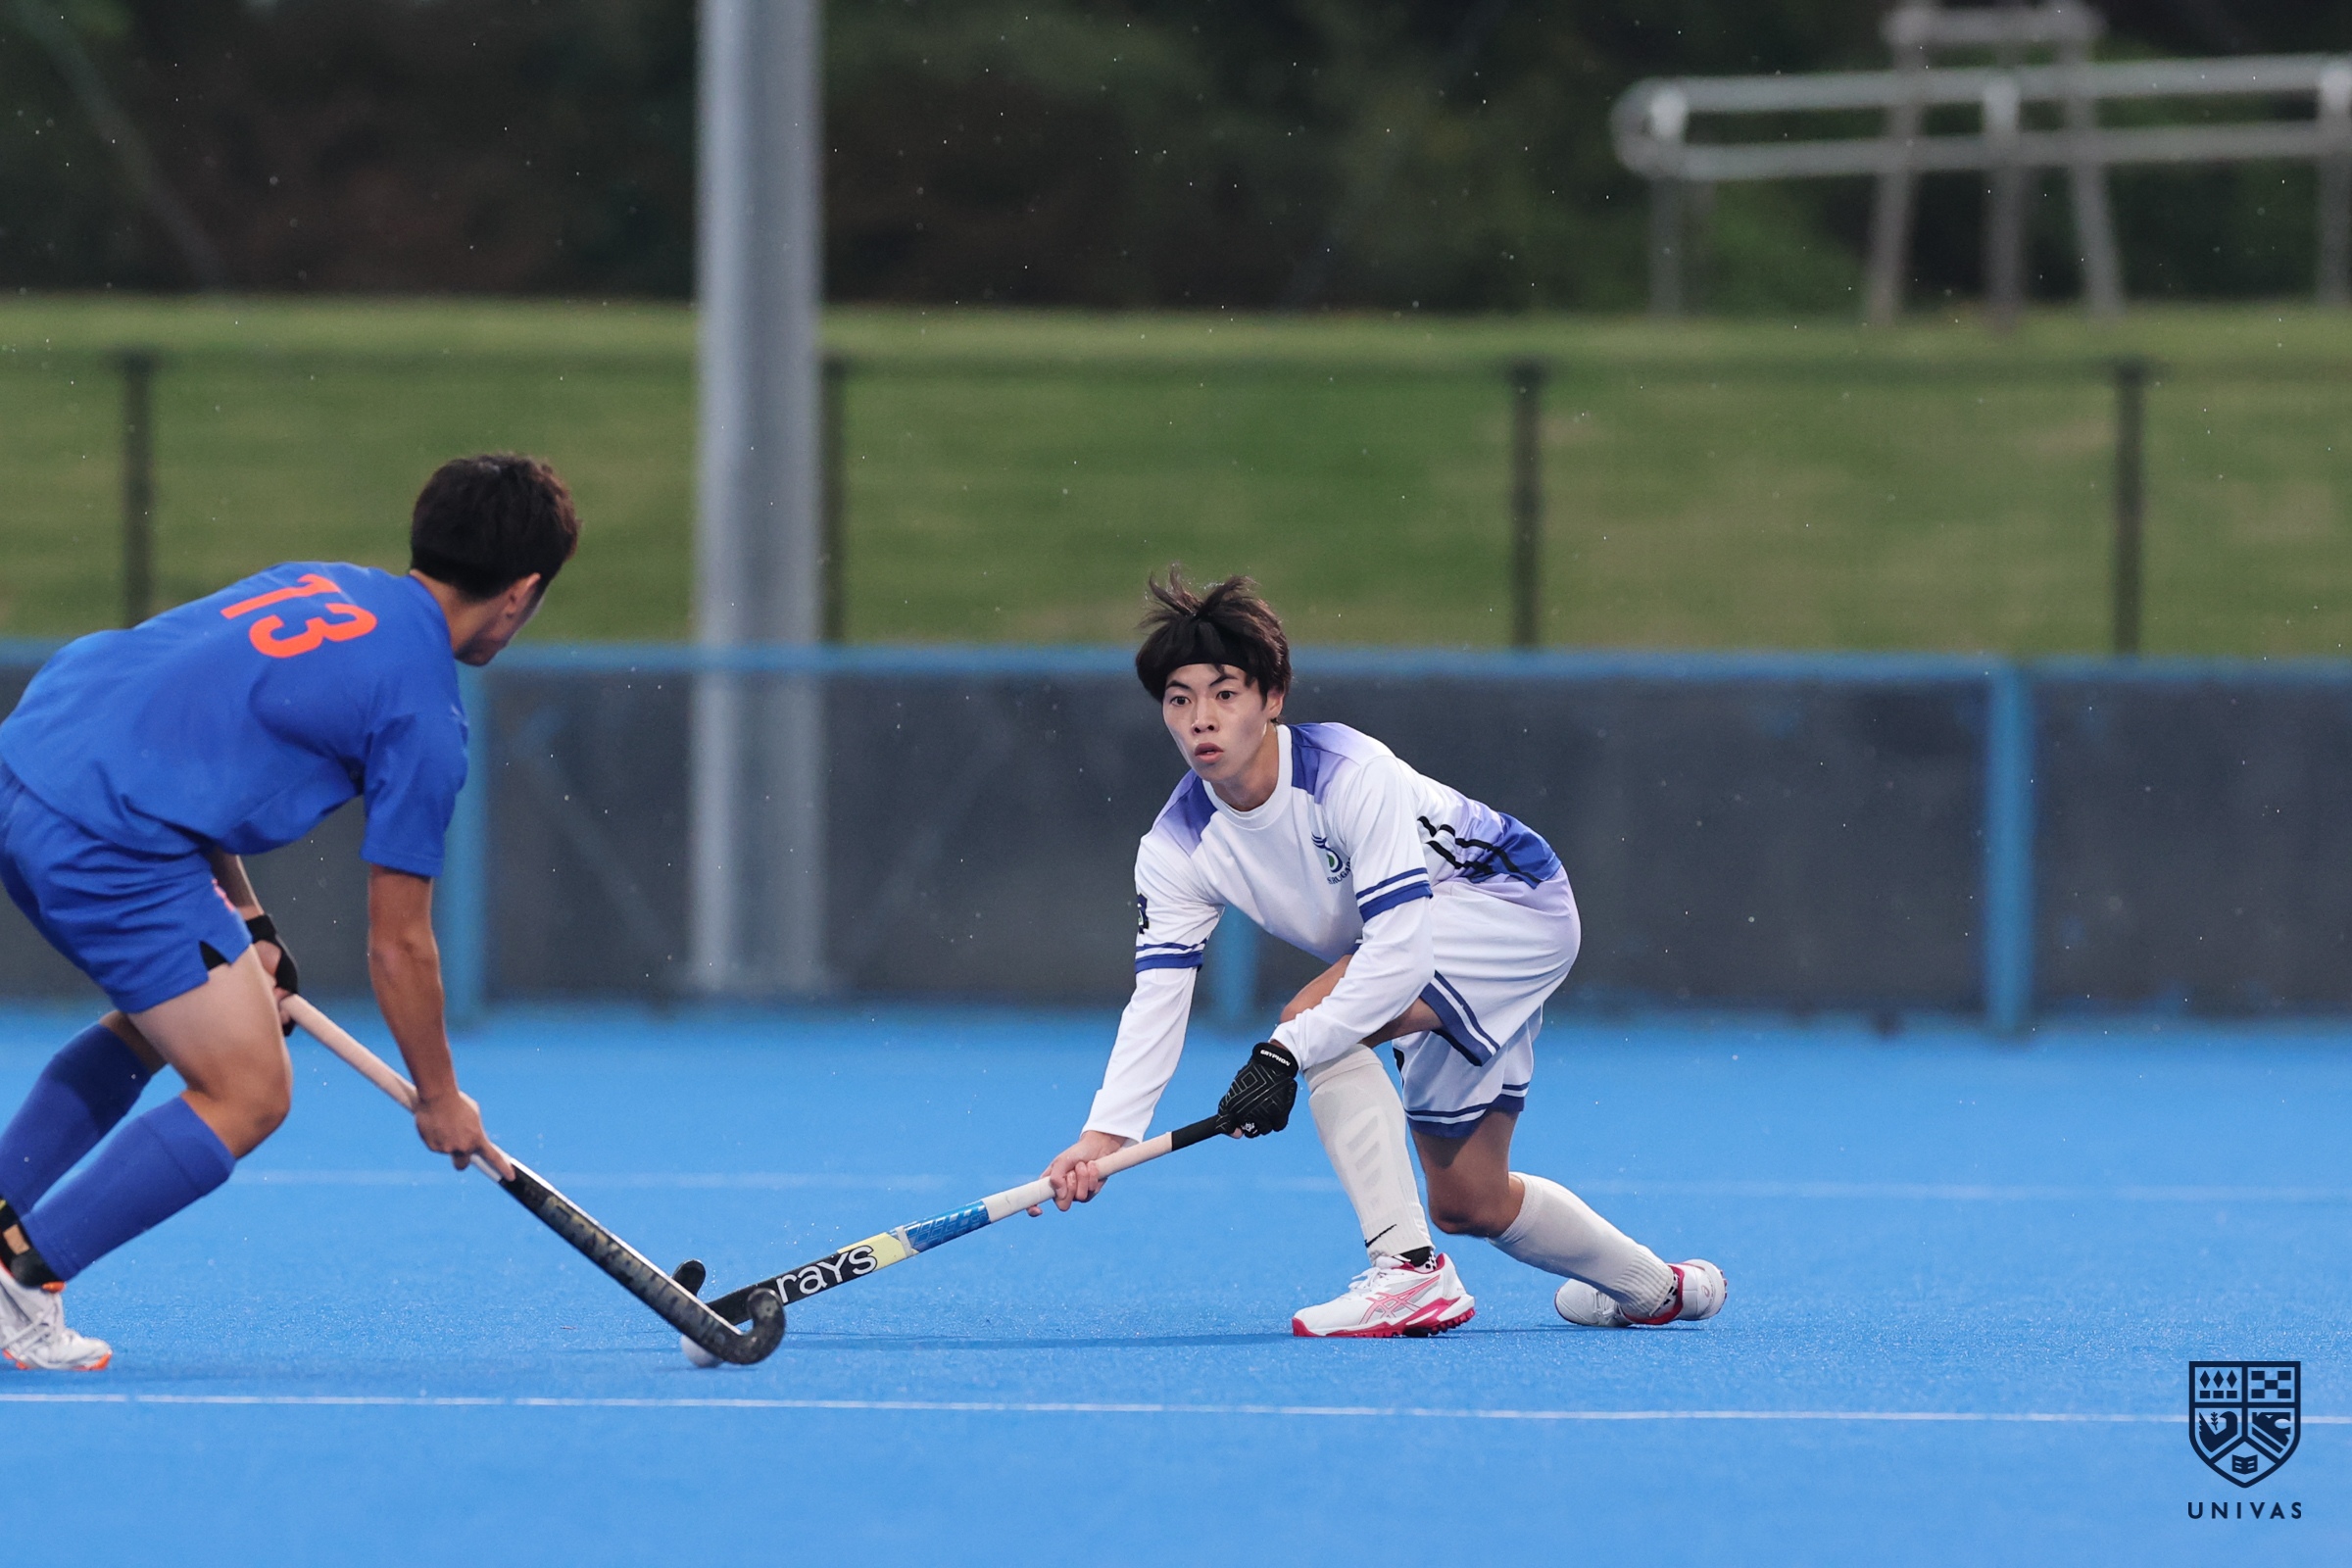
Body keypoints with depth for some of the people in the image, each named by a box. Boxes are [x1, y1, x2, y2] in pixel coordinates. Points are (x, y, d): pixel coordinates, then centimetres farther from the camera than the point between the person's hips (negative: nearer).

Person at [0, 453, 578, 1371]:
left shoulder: (317, 584, 20)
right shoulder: (424, 712, -2)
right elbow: (398, 947, 2)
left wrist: (245, 922, 25)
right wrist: (440, 1099, 17)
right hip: (113, 838, -9)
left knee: (156, 1027, 29)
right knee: (248, 1096, -1)